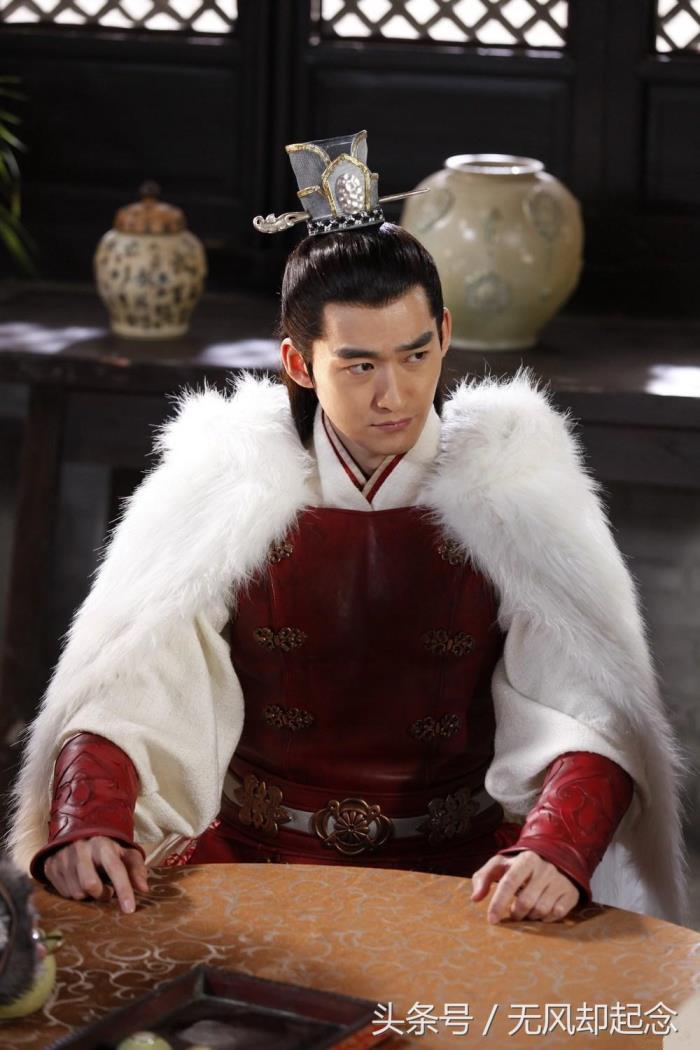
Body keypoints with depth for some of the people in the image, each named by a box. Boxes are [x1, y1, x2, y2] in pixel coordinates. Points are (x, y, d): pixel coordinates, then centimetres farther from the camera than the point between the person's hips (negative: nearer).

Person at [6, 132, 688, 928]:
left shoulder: (514, 491, -3)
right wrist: (88, 825, -29)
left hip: (454, 868, 0)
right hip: (249, 860, 0)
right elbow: (127, 677, -8)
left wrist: (556, 850, -33)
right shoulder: (223, 483, -1)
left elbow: (590, 704, -12)